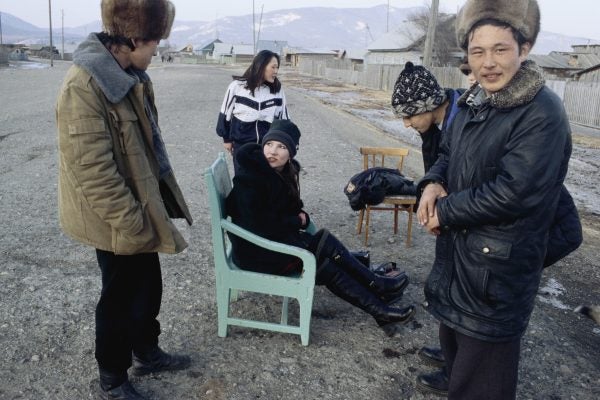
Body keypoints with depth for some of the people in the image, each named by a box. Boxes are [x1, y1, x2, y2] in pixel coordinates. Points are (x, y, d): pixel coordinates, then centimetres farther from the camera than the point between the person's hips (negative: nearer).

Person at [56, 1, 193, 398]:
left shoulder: (129, 74, 5)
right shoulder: (84, 85, -25)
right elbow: (93, 171, -26)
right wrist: (131, 222, -21)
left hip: (141, 206, 8)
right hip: (118, 220, -8)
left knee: (148, 286, 21)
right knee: (122, 296, 9)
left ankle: (146, 352, 44)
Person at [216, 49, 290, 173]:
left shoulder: (277, 89, -1)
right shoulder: (237, 86, -8)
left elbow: (283, 117, 6)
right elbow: (226, 112, 2)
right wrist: (226, 138, 6)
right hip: (241, 144, -2)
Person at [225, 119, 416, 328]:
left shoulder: (284, 171, 2)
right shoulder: (249, 178, -21)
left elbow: (291, 207, 15)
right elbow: (259, 225, -25)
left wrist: (301, 216, -8)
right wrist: (297, 221, -13)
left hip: (278, 238, 7)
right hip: (256, 251, -7)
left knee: (325, 265, -10)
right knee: (326, 244, -14)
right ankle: (378, 287, -4)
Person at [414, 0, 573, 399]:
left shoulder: (543, 114, -22)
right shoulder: (475, 102, 3)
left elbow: (513, 192, -28)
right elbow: (448, 153, 14)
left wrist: (444, 211, -18)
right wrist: (432, 184, -8)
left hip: (500, 259, -8)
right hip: (457, 243, 9)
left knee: (485, 343, 8)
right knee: (453, 322, 28)